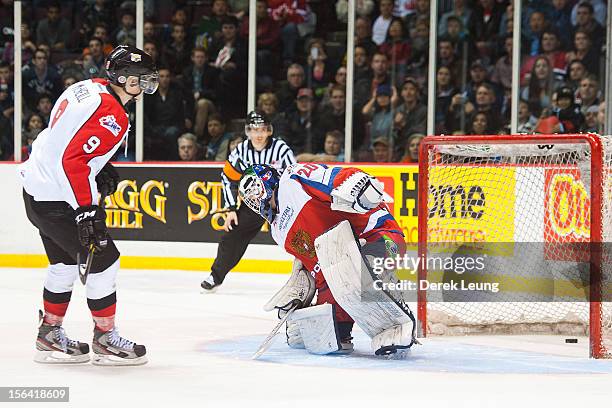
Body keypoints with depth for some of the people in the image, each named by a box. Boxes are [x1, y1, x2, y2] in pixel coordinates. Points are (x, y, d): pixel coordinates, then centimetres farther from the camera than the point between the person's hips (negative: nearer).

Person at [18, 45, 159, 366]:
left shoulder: (88, 87, 7)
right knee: (103, 261, -1)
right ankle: (105, 339, 10)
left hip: (36, 187, 10)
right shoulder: (112, 116, -23)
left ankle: (50, 335, 29)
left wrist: (101, 167, 18)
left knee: (65, 262, 20)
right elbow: (73, 161, -30)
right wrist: (86, 210, -26)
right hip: (57, 202, -10)